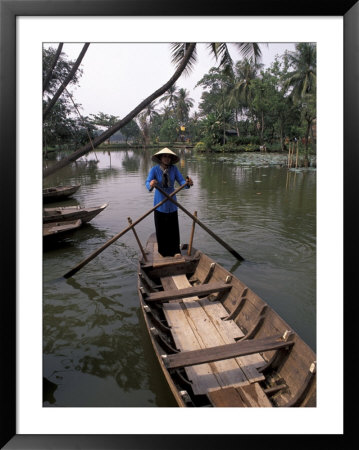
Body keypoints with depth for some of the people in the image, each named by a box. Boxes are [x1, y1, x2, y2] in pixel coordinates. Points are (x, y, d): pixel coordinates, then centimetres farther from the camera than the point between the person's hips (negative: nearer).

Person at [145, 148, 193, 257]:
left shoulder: (174, 169, -2)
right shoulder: (154, 170, -9)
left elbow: (181, 181, -10)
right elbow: (147, 182, -24)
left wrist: (188, 183, -34)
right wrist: (151, 185, -49)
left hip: (172, 203, 2)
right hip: (160, 203, -1)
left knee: (173, 228, 4)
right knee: (160, 228, 5)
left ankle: (175, 251, 19)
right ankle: (163, 251, 22)